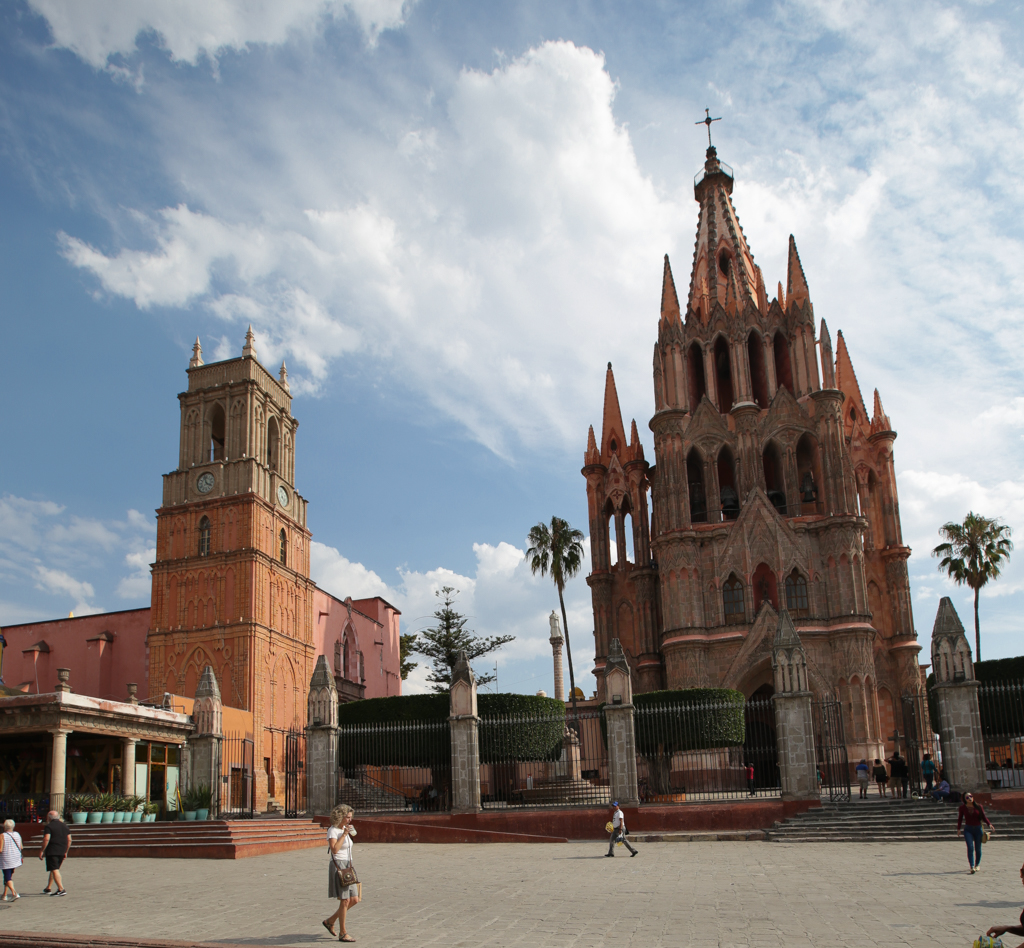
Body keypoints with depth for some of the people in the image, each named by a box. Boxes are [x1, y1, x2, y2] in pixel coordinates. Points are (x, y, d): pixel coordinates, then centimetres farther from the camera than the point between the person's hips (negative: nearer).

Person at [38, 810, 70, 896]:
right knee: (54, 870, 20)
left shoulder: (49, 826, -6)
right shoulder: (64, 826, 15)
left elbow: (46, 839, -18)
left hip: (52, 851, -7)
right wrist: (66, 852, 20)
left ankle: (61, 889, -19)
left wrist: (41, 850, -11)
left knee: (55, 870, -9)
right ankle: (48, 888, 29)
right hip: (61, 852, 7)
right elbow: (69, 840, 13)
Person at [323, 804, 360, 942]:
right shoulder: (333, 831, -11)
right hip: (338, 866, -9)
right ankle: (343, 933, 5)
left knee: (354, 900, 7)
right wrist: (344, 834, -22)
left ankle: (330, 921, 22)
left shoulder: (344, 829, 14)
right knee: (345, 901, -7)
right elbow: (334, 849, -25)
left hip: (348, 867, 9)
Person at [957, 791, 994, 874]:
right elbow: (960, 818, 6)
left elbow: (984, 816, 3)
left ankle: (977, 865, 29)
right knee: (970, 848, -15)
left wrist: (989, 824, -12)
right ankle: (972, 867, -18)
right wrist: (958, 829, 2)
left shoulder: (978, 806, -2)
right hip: (968, 829, -1)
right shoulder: (962, 807, -2)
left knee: (978, 848, 5)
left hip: (978, 829, 1)